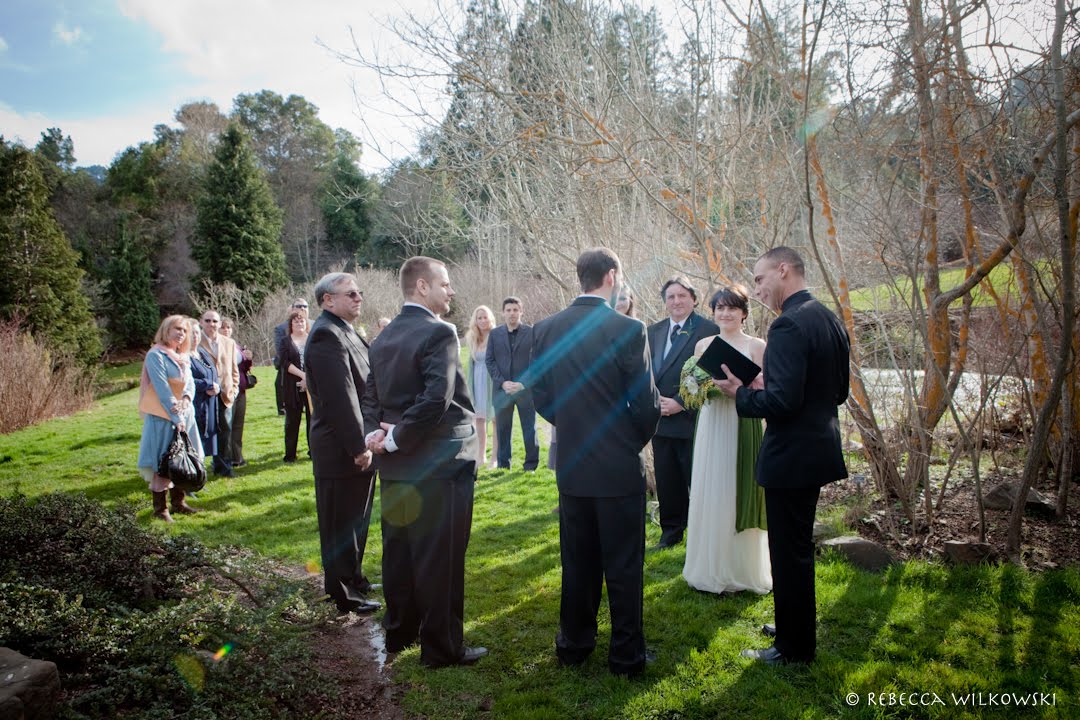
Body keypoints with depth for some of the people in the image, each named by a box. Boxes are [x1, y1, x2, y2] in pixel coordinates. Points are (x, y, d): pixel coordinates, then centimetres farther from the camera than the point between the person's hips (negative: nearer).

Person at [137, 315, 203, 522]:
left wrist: (186, 399, -18)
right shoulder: (156, 355, -10)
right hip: (162, 417, -7)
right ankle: (160, 508, 8)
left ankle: (178, 501, 24)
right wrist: (176, 417, -20)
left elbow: (190, 383, 5)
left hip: (184, 415, 7)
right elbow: (162, 388, -17)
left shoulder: (182, 357, 13)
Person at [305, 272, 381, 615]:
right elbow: (339, 397, -25)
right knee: (341, 525, 5)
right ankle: (344, 593, 19)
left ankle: (353, 578, 37)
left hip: (357, 446, 10)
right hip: (341, 451, -10)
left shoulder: (345, 332, 13)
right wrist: (358, 447, -24)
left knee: (356, 521, 22)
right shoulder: (326, 335, -19)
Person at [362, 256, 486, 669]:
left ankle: (399, 632, 34)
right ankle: (442, 647, 16)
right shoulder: (438, 333, -17)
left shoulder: (384, 337, 10)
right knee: (440, 558, 3)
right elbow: (437, 399, -26)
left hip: (395, 466, 9)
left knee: (398, 552, 19)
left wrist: (375, 433, -4)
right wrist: (397, 440, -17)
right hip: (439, 464, -8)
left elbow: (371, 396, 10)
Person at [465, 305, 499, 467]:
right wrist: (470, 385, 12)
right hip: (478, 381, 6)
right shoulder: (472, 339, 9)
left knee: (497, 418, -1)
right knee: (479, 418, 9)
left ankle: (495, 457, 3)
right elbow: (472, 363, 15)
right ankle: (481, 455, 19)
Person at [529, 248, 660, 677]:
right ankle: (626, 655, 21)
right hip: (619, 466, -4)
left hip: (569, 465, 5)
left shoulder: (545, 329, -2)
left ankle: (573, 645, 30)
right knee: (623, 566, 9)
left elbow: (539, 394, 4)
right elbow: (647, 404, -12)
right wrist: (636, 440, 7)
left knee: (577, 563, 18)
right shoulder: (628, 330, -15)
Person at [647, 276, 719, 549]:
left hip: (692, 421, -5)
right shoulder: (654, 331, 11)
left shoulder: (709, 330, -8)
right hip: (660, 421, 5)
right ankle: (671, 531, 27)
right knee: (667, 482, 13)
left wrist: (681, 404, -16)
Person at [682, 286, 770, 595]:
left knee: (738, 494, 0)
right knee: (708, 495, 5)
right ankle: (711, 568, 20)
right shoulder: (703, 345, 11)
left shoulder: (756, 346, 0)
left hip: (743, 426, -3)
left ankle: (743, 570, 16)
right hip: (710, 424, 3)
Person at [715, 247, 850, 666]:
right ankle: (795, 625, 40)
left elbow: (782, 401, -28)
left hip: (792, 455, -10)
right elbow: (838, 391, 15)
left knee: (789, 552, 5)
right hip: (817, 447, 10)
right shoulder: (829, 320, 8)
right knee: (798, 546, 23)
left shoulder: (789, 325, -21)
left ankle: (795, 647, 20)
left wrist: (741, 394, -11)